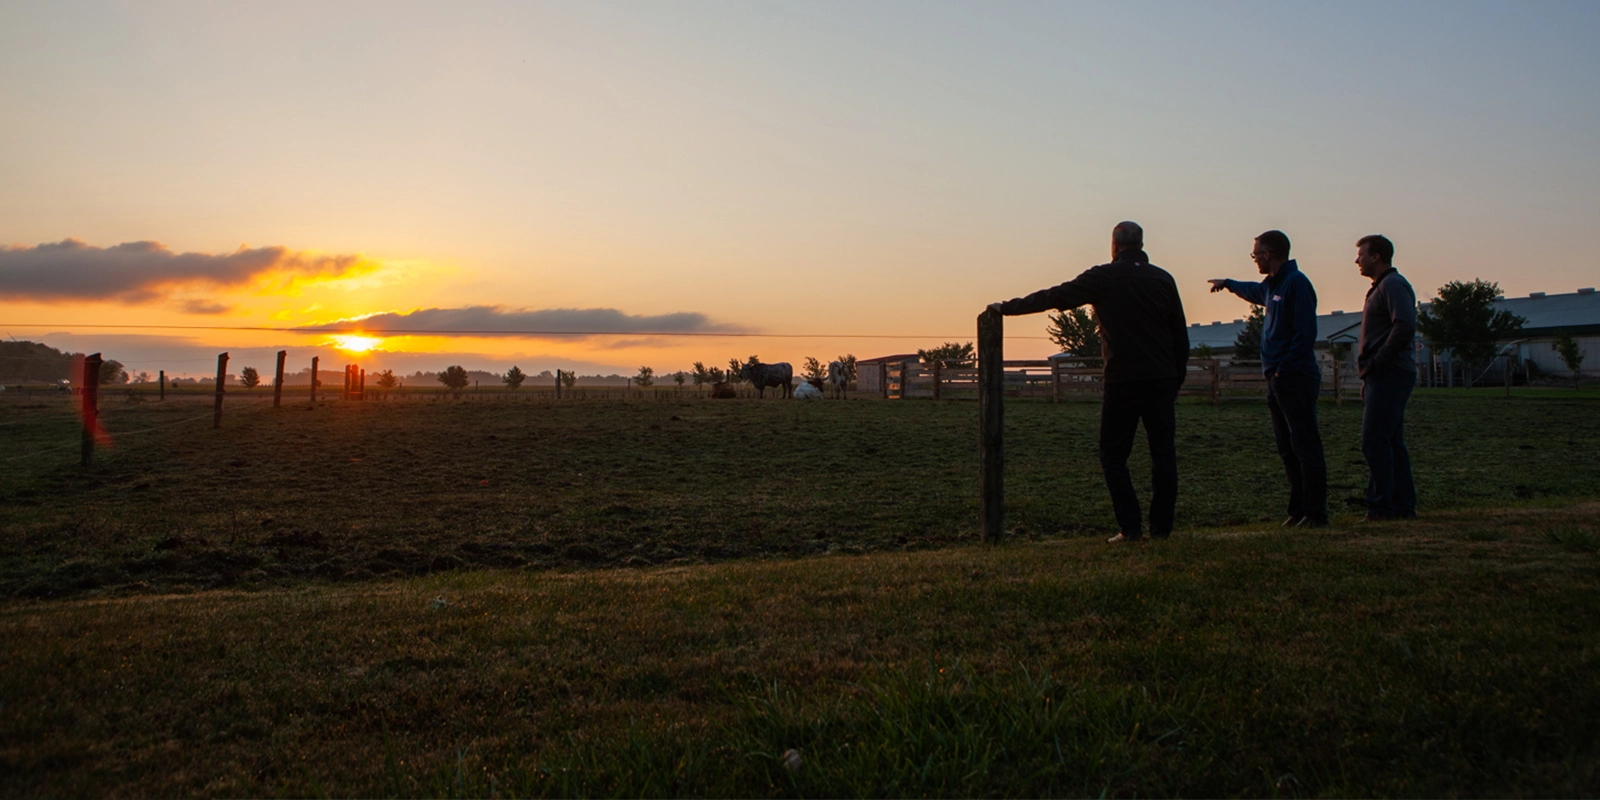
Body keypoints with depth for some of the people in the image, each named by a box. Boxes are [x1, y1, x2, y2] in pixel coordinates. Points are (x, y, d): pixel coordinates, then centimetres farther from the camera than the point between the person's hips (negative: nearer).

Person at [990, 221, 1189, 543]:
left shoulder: (1104, 278, -2)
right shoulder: (1163, 279, 10)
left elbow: (1053, 297, 0)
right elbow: (1181, 336, 12)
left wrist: (1007, 307, 9)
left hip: (1124, 380, -4)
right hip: (1163, 380, 4)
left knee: (1113, 455, 6)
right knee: (1163, 453, 8)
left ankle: (1130, 527, 1)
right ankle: (1162, 527, 9)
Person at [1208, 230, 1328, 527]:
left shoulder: (1296, 283, -12)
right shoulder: (1272, 285, 18)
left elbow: (1305, 333, -19)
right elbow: (1254, 292, 45)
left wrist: (1284, 368, -20)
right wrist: (1227, 283, 60)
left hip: (1296, 379, -10)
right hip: (1278, 380, 10)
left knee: (1305, 447, -8)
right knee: (1287, 447, 11)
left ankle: (1316, 513, -5)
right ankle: (1299, 509, 17)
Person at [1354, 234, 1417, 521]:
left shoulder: (1393, 284, -10)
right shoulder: (1381, 287, 22)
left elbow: (1405, 327, -24)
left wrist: (1376, 363, -19)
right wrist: (1368, 374, 15)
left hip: (1388, 376, -10)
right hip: (1382, 377, 10)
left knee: (1374, 440, -11)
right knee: (1391, 442, 10)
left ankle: (1382, 506, -9)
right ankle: (1404, 506, 14)